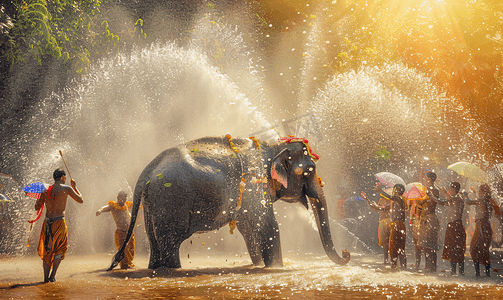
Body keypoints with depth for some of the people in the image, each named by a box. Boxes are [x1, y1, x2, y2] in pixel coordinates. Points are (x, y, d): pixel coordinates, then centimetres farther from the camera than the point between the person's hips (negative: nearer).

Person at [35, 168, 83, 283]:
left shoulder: (46, 189, 8)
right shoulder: (66, 189, -3)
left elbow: (37, 207, 12)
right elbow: (81, 200, 9)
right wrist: (75, 187, 21)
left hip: (47, 222, 4)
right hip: (59, 222, -4)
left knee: (47, 250, 14)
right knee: (60, 250, 10)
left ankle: (46, 277, 11)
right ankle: (52, 275, 0)